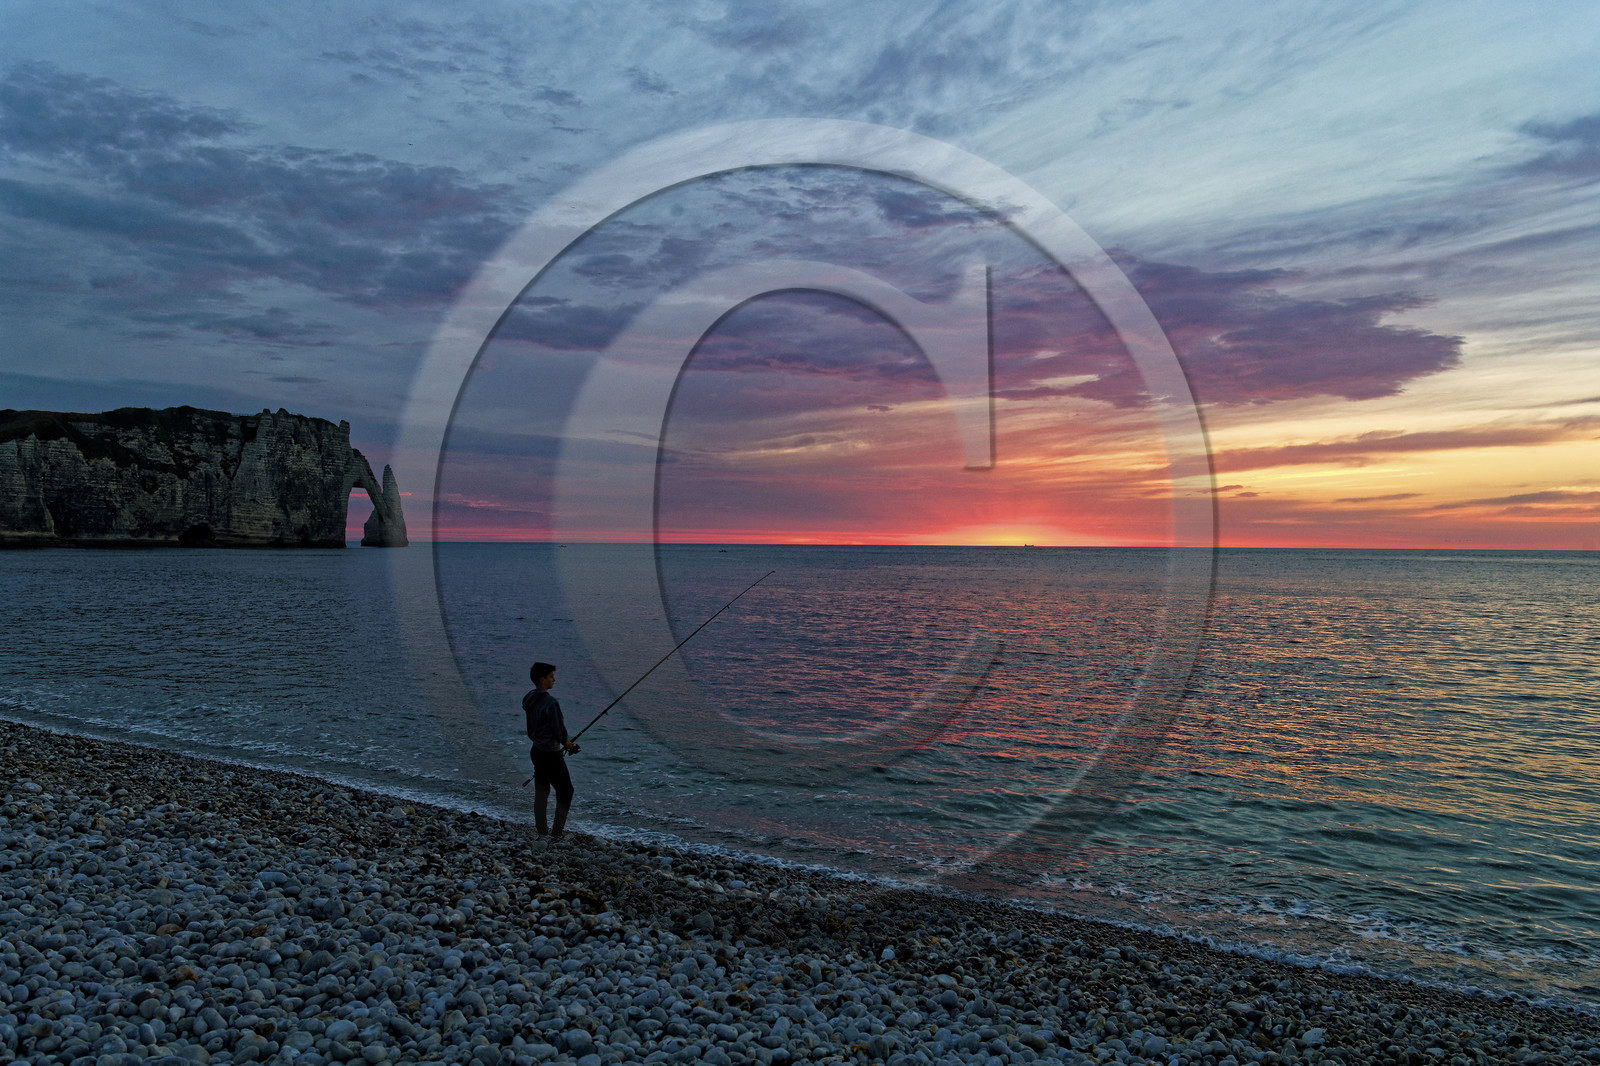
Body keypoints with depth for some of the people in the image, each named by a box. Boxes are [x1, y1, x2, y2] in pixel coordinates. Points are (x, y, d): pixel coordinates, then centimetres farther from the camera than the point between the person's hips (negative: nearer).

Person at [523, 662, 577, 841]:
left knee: (541, 792, 16)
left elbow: (530, 730, 12)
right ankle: (556, 832, 7)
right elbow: (559, 731, -21)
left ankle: (542, 831, 26)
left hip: (536, 751, 8)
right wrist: (566, 742, 2)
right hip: (551, 755, -8)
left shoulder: (529, 701, 3)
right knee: (565, 790, 6)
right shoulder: (550, 702, -24)